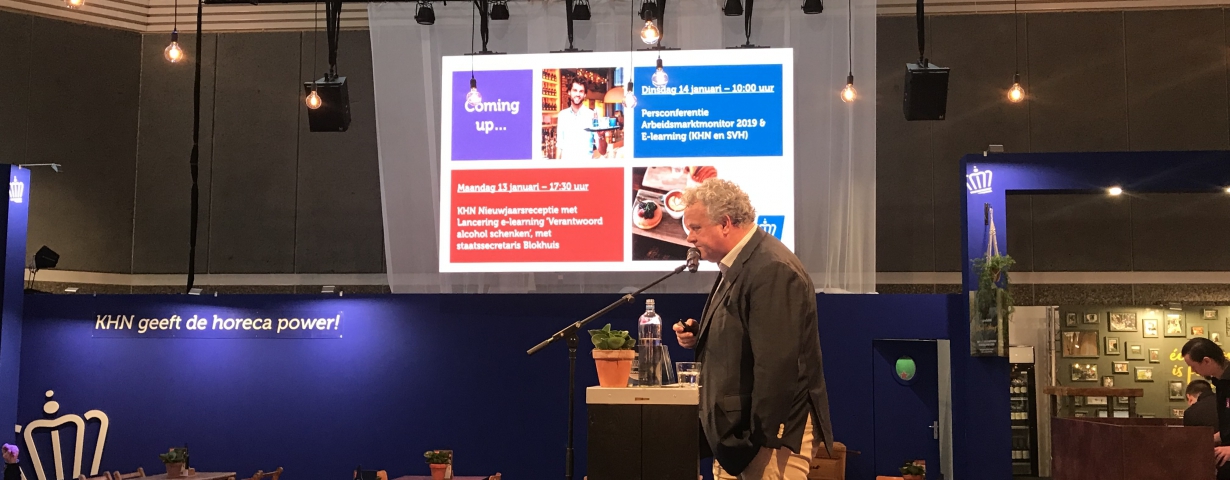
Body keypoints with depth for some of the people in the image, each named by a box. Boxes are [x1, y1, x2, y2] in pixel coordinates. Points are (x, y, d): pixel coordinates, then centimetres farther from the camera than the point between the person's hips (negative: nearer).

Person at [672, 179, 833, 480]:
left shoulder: (772, 269, -20)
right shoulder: (738, 266, 13)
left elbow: (776, 364, -24)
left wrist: (763, 440, -23)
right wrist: (699, 337, 6)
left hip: (771, 431, -10)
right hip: (737, 429, 10)